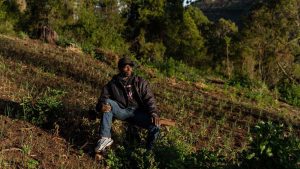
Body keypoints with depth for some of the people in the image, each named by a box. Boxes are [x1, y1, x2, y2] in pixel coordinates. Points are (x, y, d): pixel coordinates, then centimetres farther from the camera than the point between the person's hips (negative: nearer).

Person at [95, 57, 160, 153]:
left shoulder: (140, 82, 11)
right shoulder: (112, 84, 10)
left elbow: (149, 98, 3)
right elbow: (103, 99, 2)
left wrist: (153, 112, -15)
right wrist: (101, 105, -25)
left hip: (138, 112, 0)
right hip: (121, 111, 0)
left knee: (155, 126, -25)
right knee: (107, 102, -28)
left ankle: (148, 150, 3)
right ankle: (105, 138, -29)